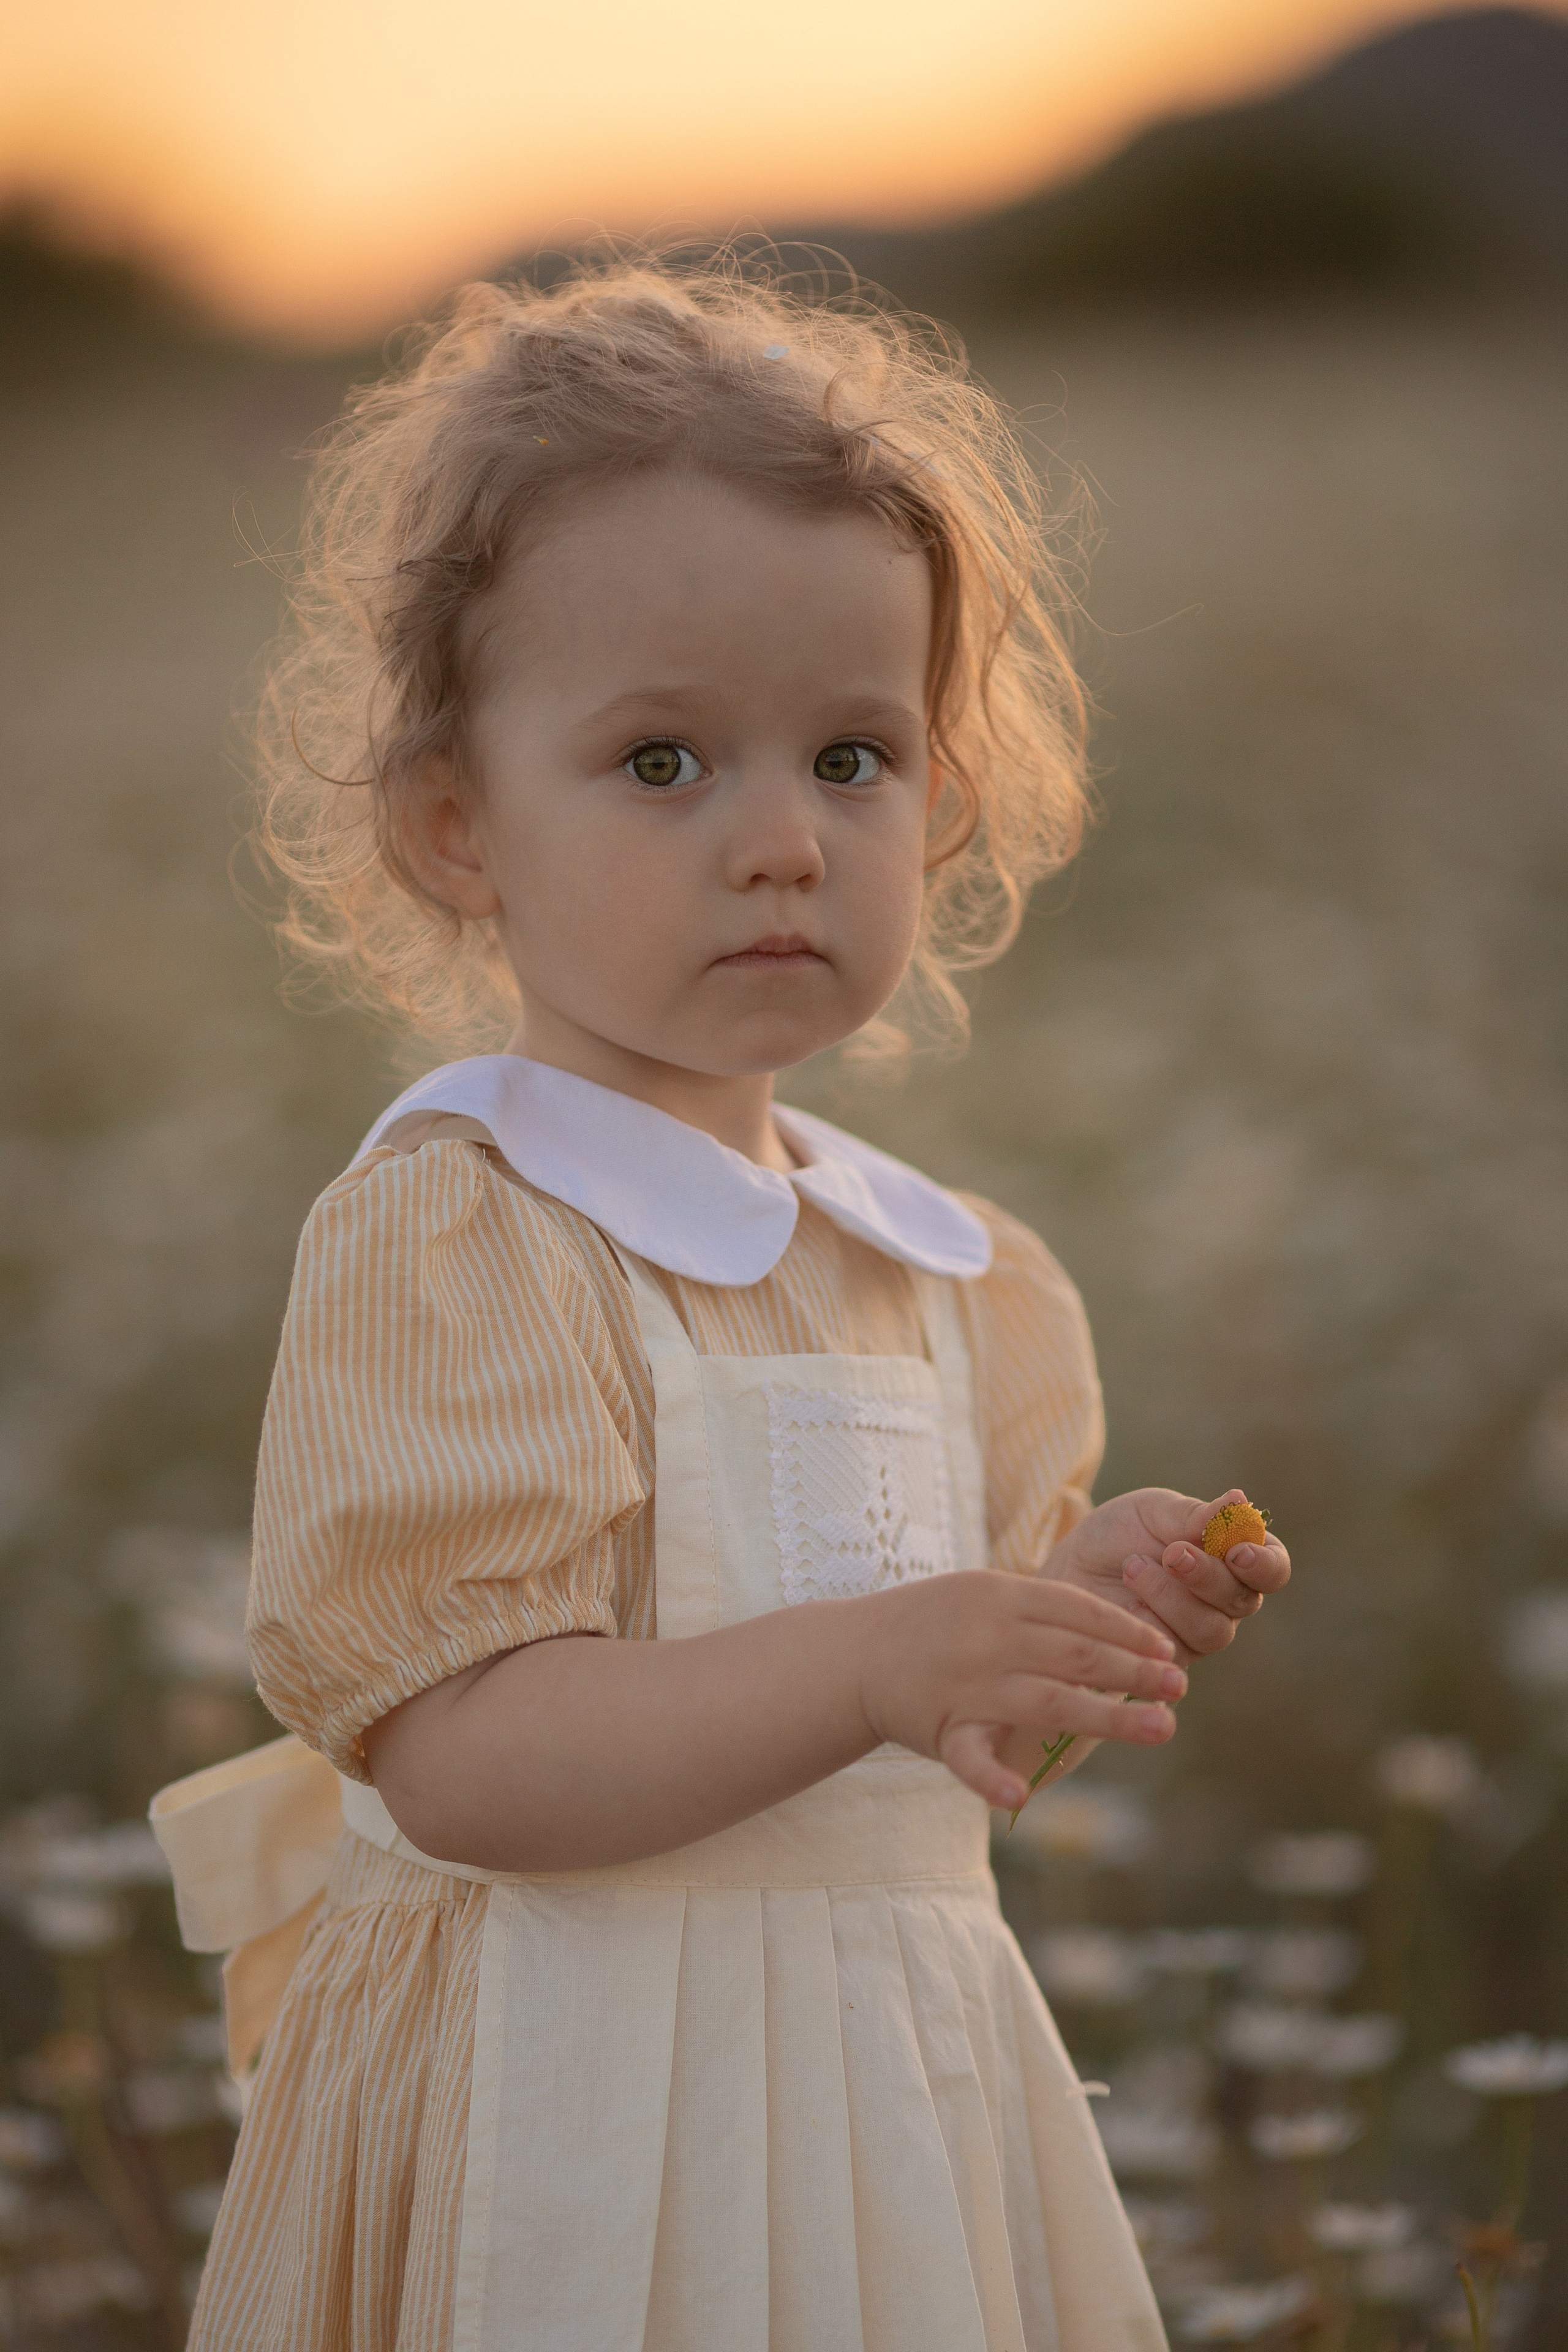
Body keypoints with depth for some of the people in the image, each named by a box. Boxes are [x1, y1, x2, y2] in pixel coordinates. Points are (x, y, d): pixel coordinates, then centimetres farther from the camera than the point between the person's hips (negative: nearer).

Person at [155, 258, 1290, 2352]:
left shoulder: (944, 1276, 9)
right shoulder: (452, 1239, -15)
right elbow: (453, 1756, -23)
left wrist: (1084, 1620, 0)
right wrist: (865, 1665, -31)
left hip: (885, 2079, 7)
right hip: (579, 2123, -7)